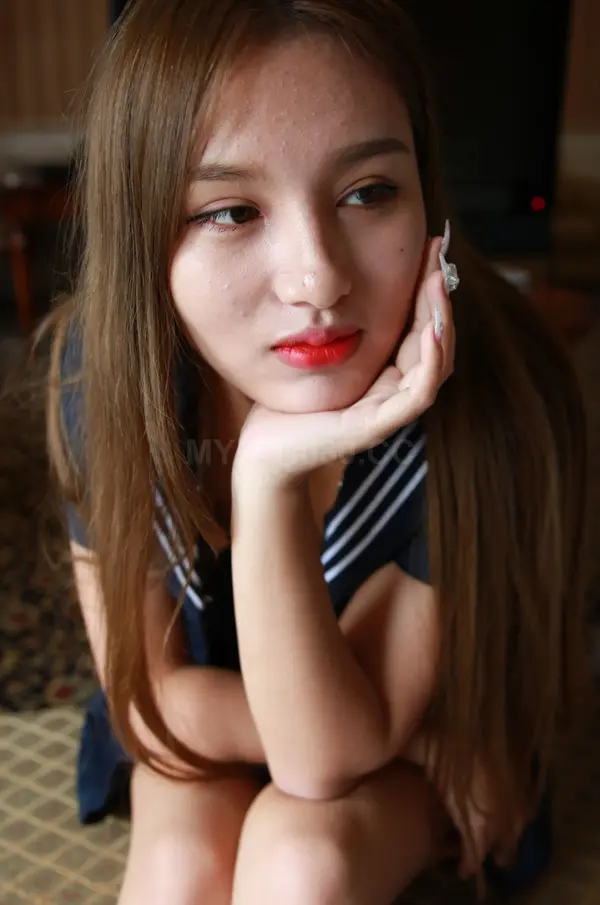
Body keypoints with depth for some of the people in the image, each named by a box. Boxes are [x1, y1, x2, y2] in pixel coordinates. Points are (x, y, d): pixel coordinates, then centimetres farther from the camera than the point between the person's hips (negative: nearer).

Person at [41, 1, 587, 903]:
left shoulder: (485, 399, -32)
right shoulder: (104, 370, -26)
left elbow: (326, 755, -28)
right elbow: (153, 693, -16)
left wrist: (271, 479, -42)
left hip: (416, 736, 0)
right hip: (206, 721, 1)